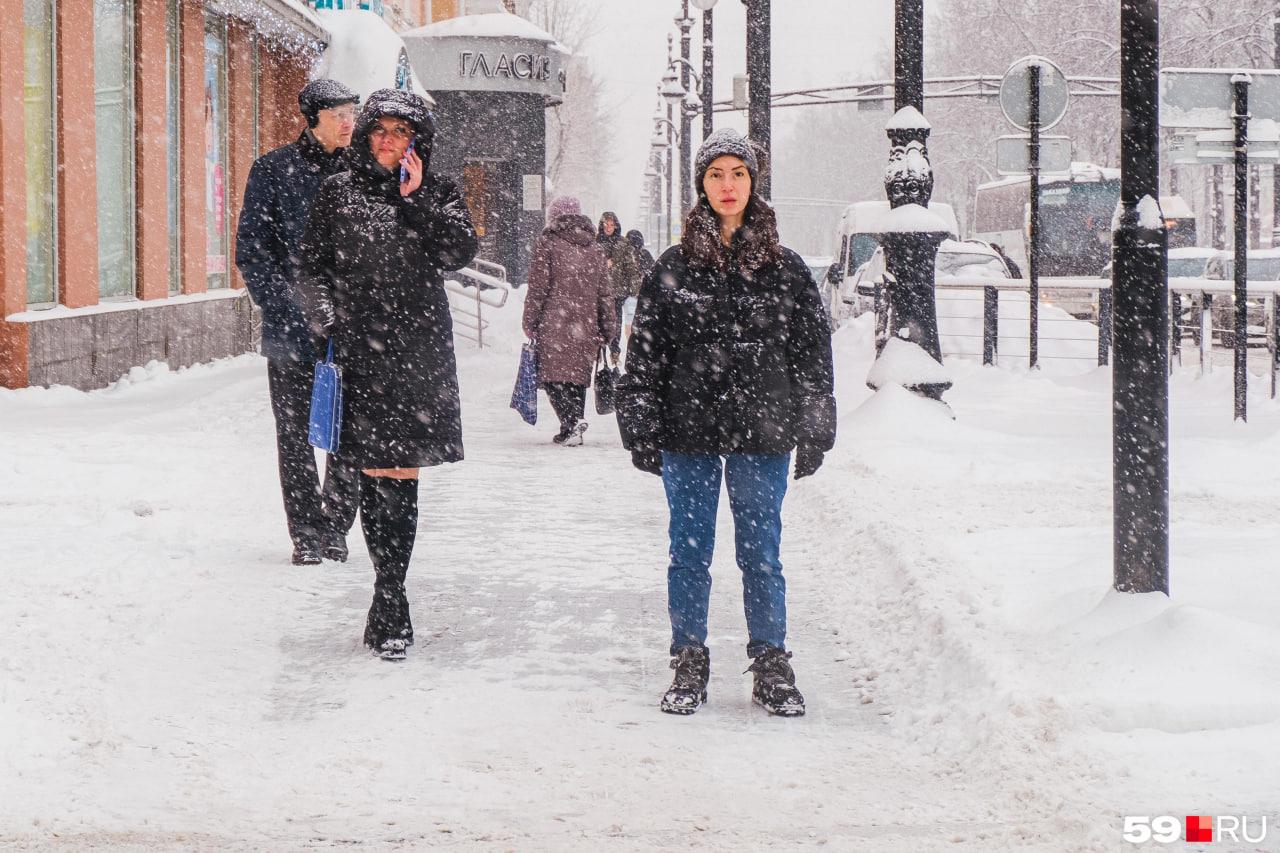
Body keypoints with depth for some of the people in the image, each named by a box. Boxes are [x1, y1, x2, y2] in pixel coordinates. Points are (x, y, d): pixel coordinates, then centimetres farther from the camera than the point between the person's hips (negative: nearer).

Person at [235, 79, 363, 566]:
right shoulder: (274, 170, 1)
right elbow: (251, 251, -1)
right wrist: (284, 313, -10)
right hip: (293, 326, -2)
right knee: (295, 434, 1)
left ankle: (336, 529, 13)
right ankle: (307, 534, 8)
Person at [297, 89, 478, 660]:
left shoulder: (437, 193, 11)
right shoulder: (337, 193, 11)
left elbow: (460, 252, -5)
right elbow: (313, 266, 13)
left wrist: (416, 198, -9)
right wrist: (326, 317, -1)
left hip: (418, 354, 0)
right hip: (360, 350, 0)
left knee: (400, 476, -4)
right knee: (376, 476, -4)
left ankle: (388, 606, 2)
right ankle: (391, 603, 5)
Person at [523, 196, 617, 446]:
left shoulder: (547, 243, -1)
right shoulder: (594, 249, 14)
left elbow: (538, 287, -5)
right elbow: (605, 293, 15)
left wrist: (530, 322, 1)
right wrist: (608, 330, 18)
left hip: (554, 324, -5)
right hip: (585, 326, 5)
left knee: (554, 374, -4)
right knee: (578, 376, 11)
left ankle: (572, 420, -25)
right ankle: (571, 430, 10)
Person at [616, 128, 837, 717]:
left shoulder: (784, 269, 4)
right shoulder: (673, 269, 4)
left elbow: (812, 353, 7)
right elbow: (645, 353, 6)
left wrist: (813, 432, 3)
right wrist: (641, 430, 1)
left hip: (761, 433, 0)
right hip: (688, 432, 0)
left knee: (761, 553, 4)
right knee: (689, 552, 6)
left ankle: (772, 668, 15)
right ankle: (689, 667, 17)